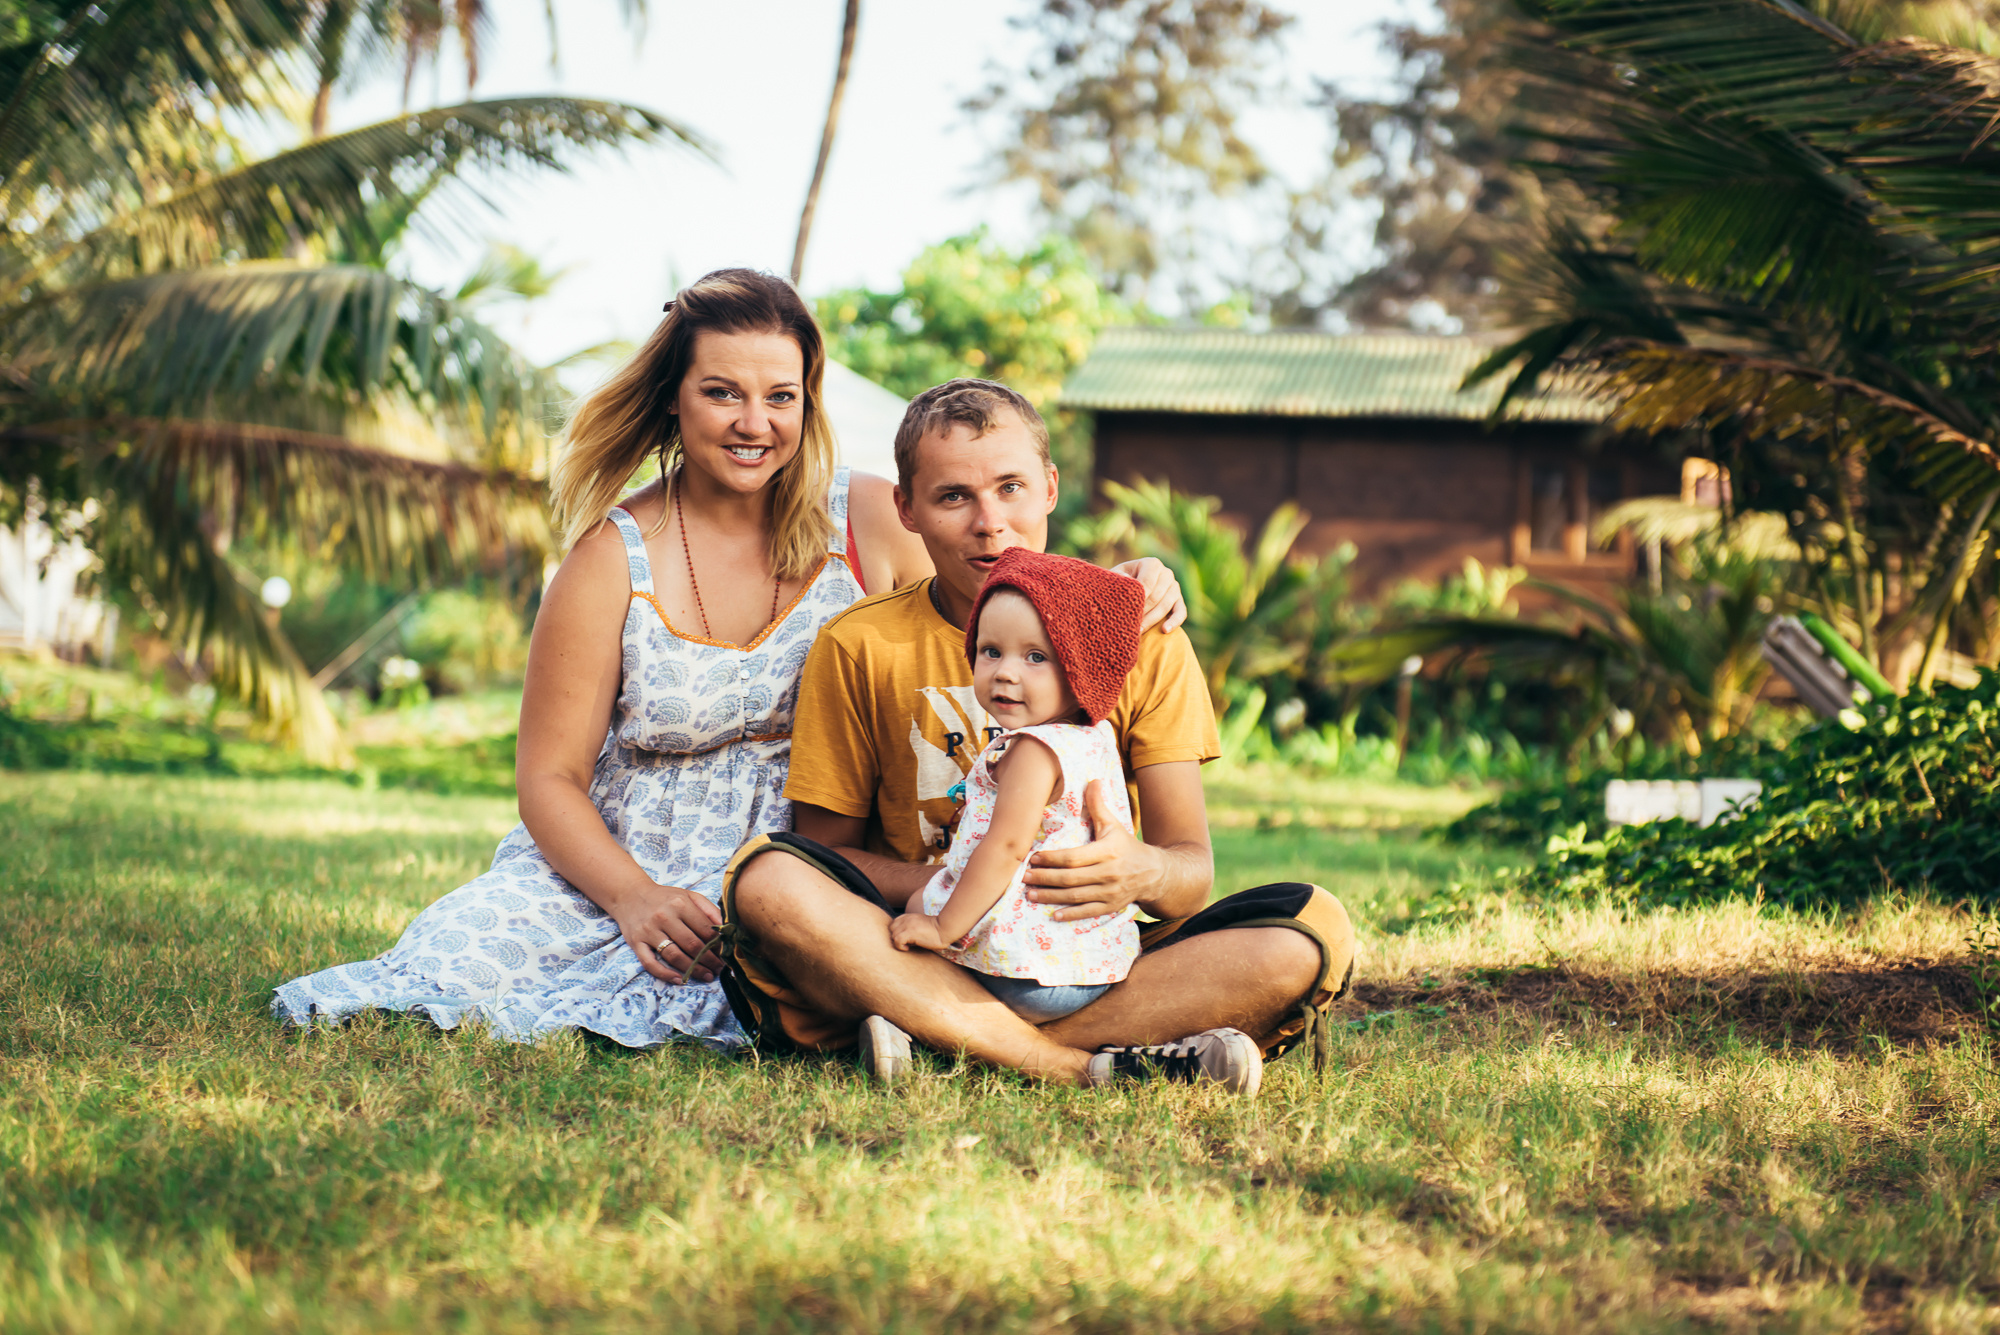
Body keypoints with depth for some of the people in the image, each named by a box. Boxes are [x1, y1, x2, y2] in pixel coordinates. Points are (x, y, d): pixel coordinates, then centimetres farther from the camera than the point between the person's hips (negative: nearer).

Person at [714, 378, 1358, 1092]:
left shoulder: (1142, 638, 2)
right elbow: (825, 851, -1)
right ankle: (1083, 1063, -35)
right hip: (924, 949, -1)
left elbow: (1193, 866, -2)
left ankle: (937, 1041, -30)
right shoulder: (860, 648, 0)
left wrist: (1144, 874, -29)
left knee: (1315, 933, -25)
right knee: (767, 880, -30)